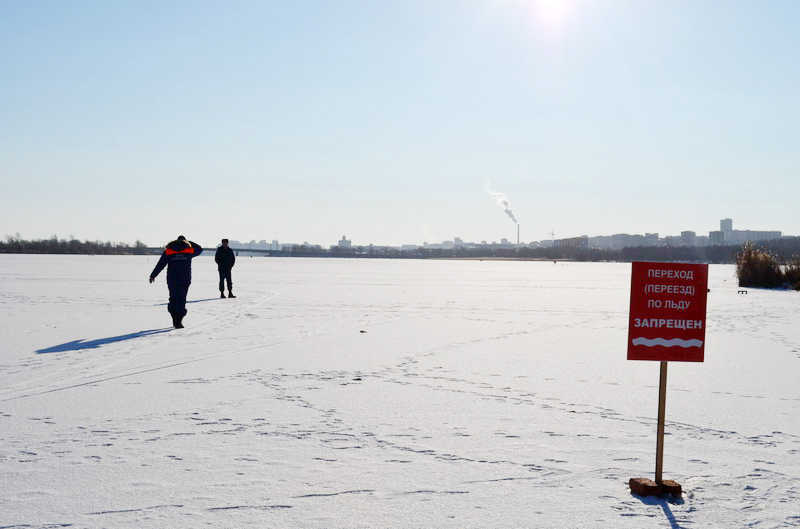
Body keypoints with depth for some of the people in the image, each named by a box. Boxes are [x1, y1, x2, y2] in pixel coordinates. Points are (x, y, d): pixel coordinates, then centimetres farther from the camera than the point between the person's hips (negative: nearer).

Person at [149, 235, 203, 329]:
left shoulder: (168, 250, 4)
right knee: (181, 300, -1)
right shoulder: (189, 249, 2)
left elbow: (160, 264, 2)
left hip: (172, 279, 1)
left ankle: (175, 320, 12)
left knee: (173, 299, 14)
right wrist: (188, 242, 25)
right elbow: (199, 249, 22)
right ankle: (178, 321, -9)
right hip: (185, 279, -1)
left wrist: (153, 275, 7)